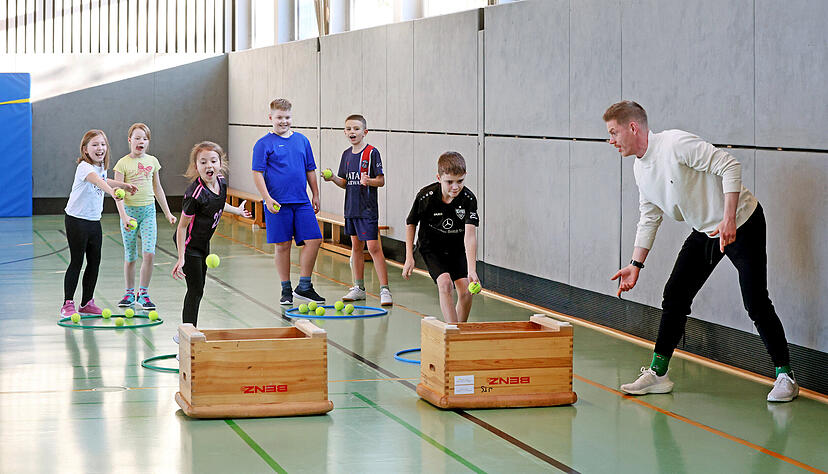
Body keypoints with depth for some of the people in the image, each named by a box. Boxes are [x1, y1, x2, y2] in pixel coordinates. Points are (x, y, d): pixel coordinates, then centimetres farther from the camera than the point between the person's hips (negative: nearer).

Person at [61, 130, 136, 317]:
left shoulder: (101, 167, 7)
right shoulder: (85, 167, -20)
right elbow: (96, 181, -43)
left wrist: (123, 185, 19)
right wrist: (111, 190, -62)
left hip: (94, 220, 8)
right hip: (77, 220, -8)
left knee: (94, 261, 9)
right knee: (76, 262, -4)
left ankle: (87, 303, 20)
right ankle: (68, 304, 4)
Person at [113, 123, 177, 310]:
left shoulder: (152, 161, 6)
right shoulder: (123, 163, -6)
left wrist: (167, 213, 18)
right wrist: (124, 216, -21)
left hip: (148, 210, 2)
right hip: (130, 210, -2)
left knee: (149, 253, -11)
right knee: (130, 257, 6)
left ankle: (143, 293, 1)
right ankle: (130, 293, 22)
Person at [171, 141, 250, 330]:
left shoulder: (221, 182, -7)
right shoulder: (194, 194, -31)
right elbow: (183, 226, -25)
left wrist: (237, 210, 31)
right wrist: (181, 258, -29)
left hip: (203, 242, 9)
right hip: (189, 244, -9)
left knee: (198, 289, 17)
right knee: (195, 290, -7)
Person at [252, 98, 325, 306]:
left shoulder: (302, 140, 12)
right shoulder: (264, 144, -2)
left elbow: (310, 170, 19)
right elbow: (258, 173, -6)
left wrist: (315, 195, 15)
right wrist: (268, 199, -15)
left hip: (302, 202, 4)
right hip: (278, 203, -4)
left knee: (313, 240, -3)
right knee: (282, 245, 2)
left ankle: (304, 286, 8)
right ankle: (286, 290, 13)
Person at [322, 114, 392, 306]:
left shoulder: (372, 153, -9)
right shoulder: (347, 154, 11)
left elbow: (381, 181, -10)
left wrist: (369, 181, -29)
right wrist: (333, 178, -3)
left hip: (368, 209, -7)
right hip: (351, 208, 7)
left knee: (374, 247, -11)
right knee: (356, 247, 14)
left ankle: (385, 290, -11)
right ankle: (358, 288, 23)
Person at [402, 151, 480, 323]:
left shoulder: (468, 199, -22)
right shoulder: (426, 197, -22)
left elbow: (470, 235, -32)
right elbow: (411, 224, -3)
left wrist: (472, 269, -43)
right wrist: (409, 257, -5)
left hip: (457, 249, 2)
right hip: (431, 247, -2)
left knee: (466, 291, -9)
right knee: (445, 283, -24)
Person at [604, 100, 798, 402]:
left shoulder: (676, 144, -23)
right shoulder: (641, 168, 4)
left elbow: (729, 166, -26)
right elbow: (649, 219, 14)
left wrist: (729, 220, -31)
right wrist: (636, 264, 8)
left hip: (742, 225, -8)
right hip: (704, 231, 8)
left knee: (756, 304, -10)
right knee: (675, 296, 4)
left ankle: (785, 376, 2)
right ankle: (657, 373, 11)